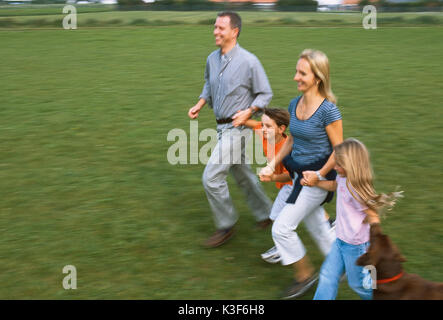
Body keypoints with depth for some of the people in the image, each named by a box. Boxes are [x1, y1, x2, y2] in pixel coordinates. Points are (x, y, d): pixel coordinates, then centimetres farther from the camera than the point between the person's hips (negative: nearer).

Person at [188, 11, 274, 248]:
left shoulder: (249, 61, -17)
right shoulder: (212, 59, 3)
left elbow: (265, 94, -9)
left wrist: (248, 112, -23)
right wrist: (200, 105, 6)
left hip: (237, 128, -8)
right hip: (222, 127, 8)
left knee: (212, 177, -10)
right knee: (242, 174, 20)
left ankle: (226, 226, 8)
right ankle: (264, 213, 39)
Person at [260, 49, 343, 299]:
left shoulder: (328, 110, -20)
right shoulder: (295, 105, 2)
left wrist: (320, 175, -17)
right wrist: (273, 164, 6)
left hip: (319, 177, -8)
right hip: (302, 174, 8)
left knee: (282, 228, -5)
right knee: (318, 229, 20)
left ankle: (305, 274, 16)